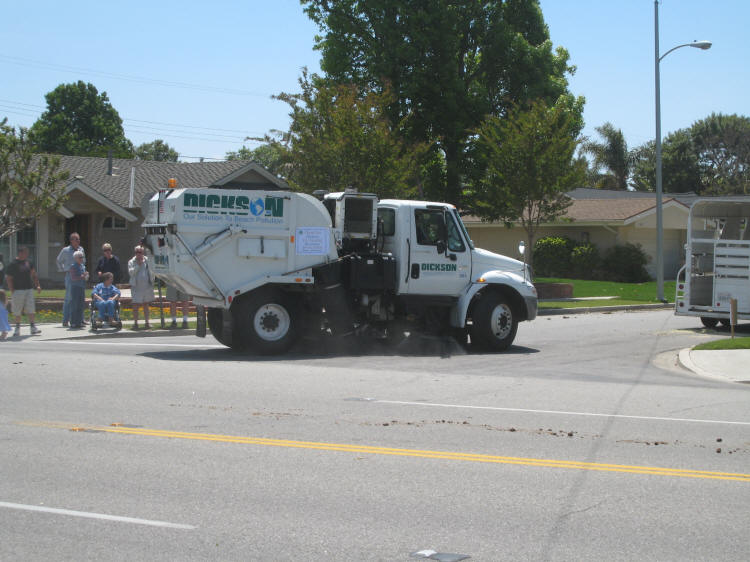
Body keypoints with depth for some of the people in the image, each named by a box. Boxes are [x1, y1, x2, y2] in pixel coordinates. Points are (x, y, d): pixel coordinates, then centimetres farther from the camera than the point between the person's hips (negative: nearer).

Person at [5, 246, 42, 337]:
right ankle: (17, 328, 13)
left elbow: (33, 274, 20)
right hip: (18, 290, -5)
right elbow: (8, 278, -8)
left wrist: (37, 286, 12)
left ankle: (32, 327, 2)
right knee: (17, 311, 3)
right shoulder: (13, 264, -8)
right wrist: (12, 291, -12)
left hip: (29, 289, 5)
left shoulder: (28, 262, 10)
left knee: (30, 309, 0)